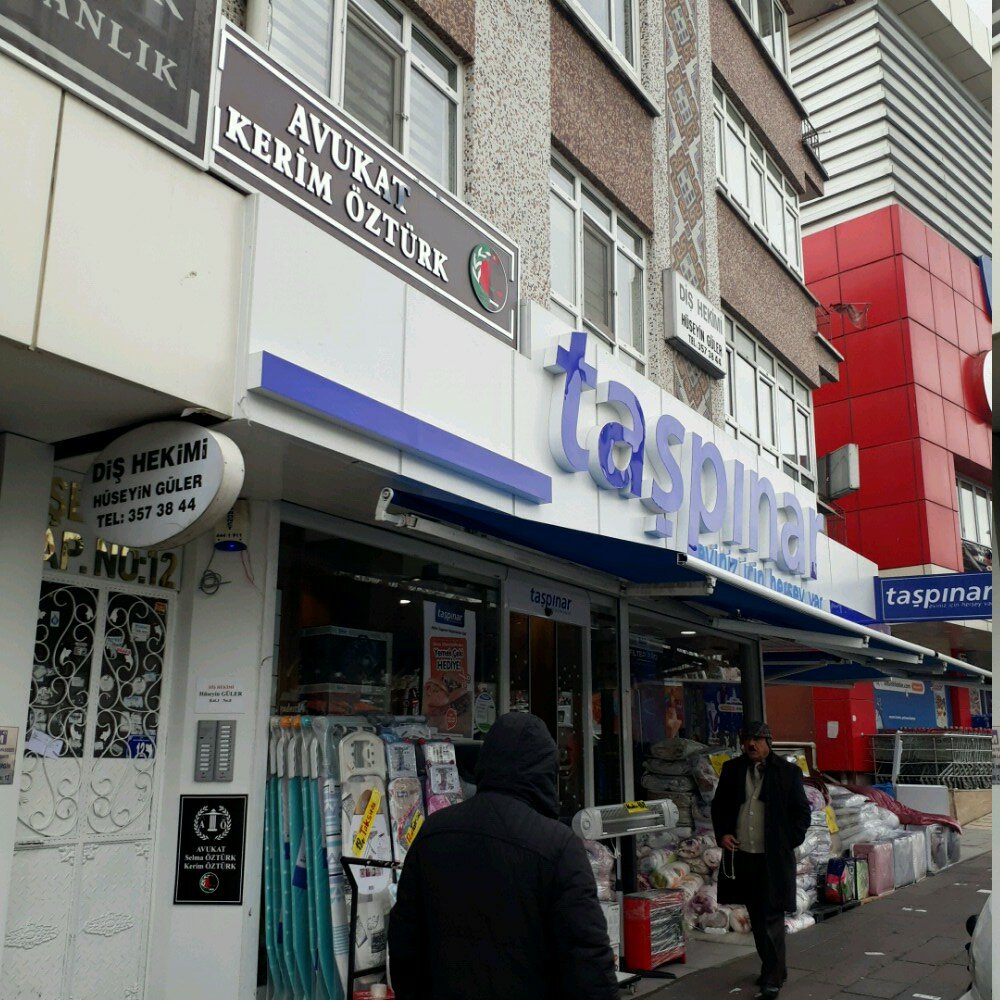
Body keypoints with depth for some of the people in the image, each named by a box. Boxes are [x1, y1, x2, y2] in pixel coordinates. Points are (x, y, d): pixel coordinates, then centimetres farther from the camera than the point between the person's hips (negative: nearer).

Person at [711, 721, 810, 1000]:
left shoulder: (788, 772, -3)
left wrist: (788, 843, -5)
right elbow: (718, 805, 13)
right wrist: (722, 833, 0)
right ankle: (773, 969, 32)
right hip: (741, 855, 4)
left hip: (774, 858, -4)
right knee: (756, 919, 16)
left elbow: (801, 812, 1)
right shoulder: (732, 769, 6)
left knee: (772, 918, -4)